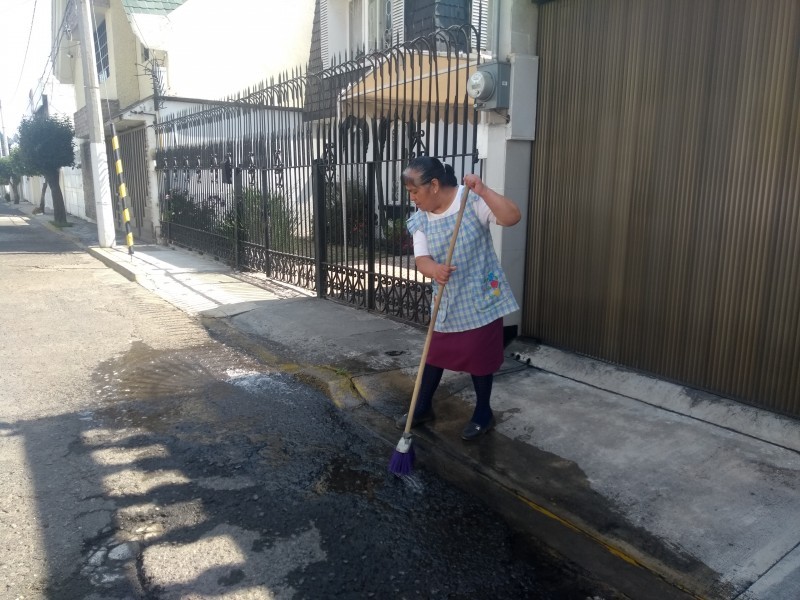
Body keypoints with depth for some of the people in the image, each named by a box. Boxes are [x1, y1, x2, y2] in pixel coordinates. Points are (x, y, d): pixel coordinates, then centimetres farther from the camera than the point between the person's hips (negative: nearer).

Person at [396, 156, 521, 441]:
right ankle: (423, 407, 34)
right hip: (446, 301, 5)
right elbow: (421, 259, -8)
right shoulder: (420, 220, -1)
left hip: (480, 297, -5)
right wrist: (434, 270, -31)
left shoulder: (472, 201, -15)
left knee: (479, 357, 8)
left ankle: (483, 414, 29)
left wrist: (483, 191, -34)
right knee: (435, 353, 15)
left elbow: (512, 217, -25)